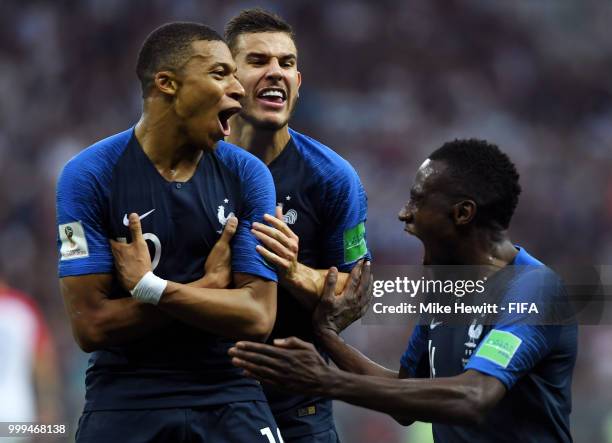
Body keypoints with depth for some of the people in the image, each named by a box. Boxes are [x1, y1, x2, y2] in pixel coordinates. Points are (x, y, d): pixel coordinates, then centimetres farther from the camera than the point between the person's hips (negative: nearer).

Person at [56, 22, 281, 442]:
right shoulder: (89, 176, -9)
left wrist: (149, 287, -16)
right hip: (125, 400, -2)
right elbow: (92, 325, -14)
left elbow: (258, 317, -8)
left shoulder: (247, 175, -2)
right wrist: (209, 286, -12)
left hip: (229, 397, 2)